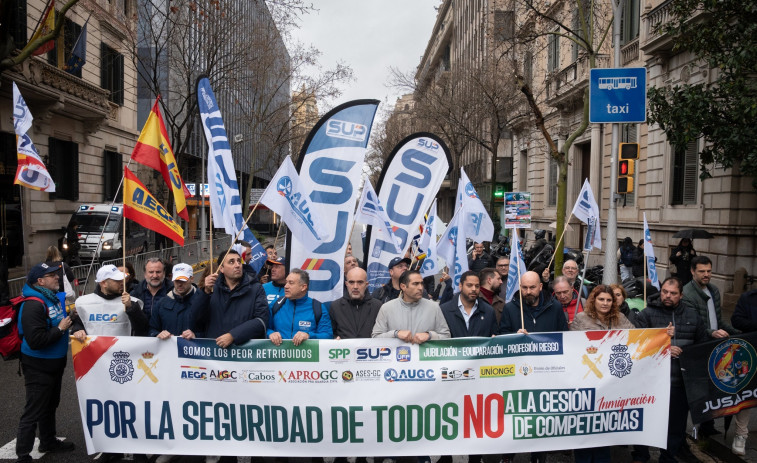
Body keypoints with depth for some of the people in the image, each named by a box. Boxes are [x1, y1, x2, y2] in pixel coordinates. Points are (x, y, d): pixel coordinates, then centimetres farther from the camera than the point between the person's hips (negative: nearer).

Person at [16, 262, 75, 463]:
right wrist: (60, 329, -22)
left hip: (54, 364, 9)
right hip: (38, 368, -9)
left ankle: (48, 441, 41)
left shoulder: (53, 298, 3)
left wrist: (70, 315, 4)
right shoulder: (33, 305, -25)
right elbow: (36, 340, -31)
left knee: (50, 406, 24)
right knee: (33, 412, 1)